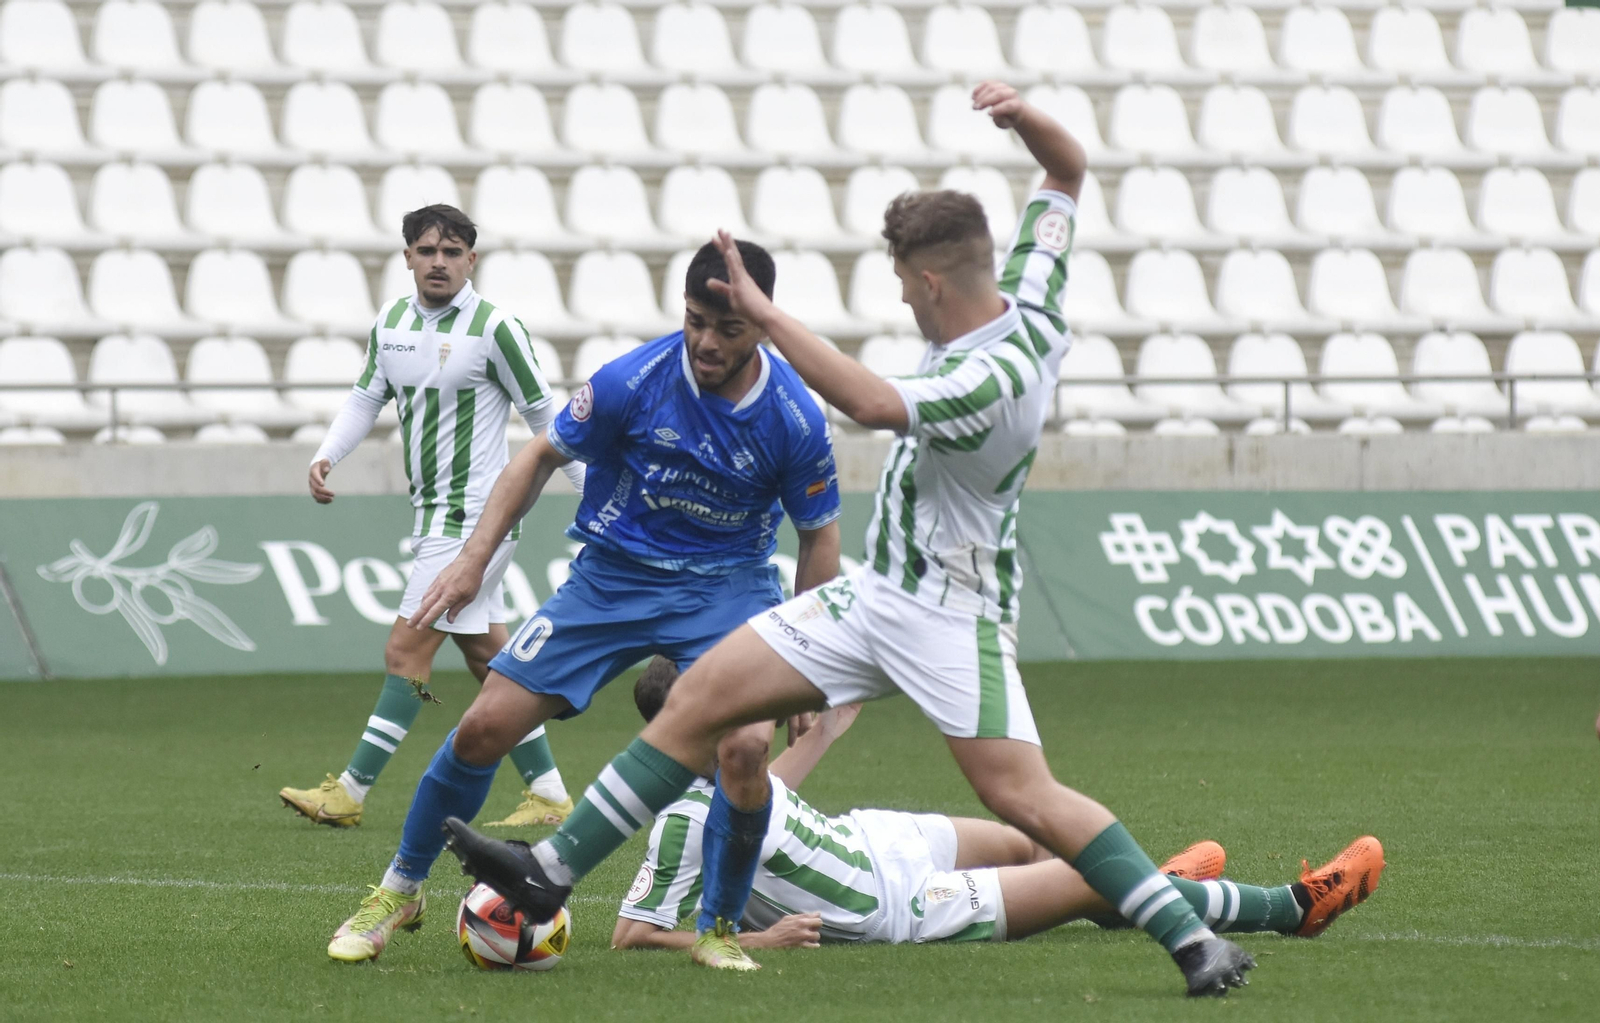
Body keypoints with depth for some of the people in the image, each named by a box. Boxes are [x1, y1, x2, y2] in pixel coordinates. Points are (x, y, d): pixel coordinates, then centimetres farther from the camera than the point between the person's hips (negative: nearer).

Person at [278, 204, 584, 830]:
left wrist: (596, 493, -3)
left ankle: (351, 794, -6)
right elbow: (366, 398, 18)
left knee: (406, 652, -9)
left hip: (475, 514, -8)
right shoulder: (391, 324, 7)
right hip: (435, 514, 8)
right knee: (488, 657, 10)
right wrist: (325, 456, 2)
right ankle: (549, 795, 16)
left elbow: (544, 416, -6)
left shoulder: (493, 329, -13)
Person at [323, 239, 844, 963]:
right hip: (612, 573, 1)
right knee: (484, 729, -6)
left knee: (745, 744, -27)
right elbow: (542, 456, -2)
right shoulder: (631, 382, -18)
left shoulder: (795, 420, -17)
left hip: (727, 583, -1)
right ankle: (398, 892, 16)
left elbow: (819, 535, -1)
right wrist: (475, 557, -9)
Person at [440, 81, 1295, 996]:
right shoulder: (1028, 302, -2)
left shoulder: (993, 380, -29)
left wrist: (765, 313, -37)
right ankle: (554, 870, 5)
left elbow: (871, 402, -43)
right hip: (878, 594, 9)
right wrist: (1025, 115, -14)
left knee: (1024, 796, -17)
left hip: (953, 613, -9)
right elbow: (1069, 169, 8)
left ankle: (1193, 939, -6)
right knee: (703, 695, 3)